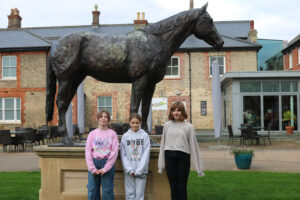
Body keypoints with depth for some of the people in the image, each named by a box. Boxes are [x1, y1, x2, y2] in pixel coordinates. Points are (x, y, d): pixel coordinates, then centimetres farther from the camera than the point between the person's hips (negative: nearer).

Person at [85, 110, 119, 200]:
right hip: (94, 163, 2)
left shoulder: (112, 133, 2)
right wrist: (92, 168, -8)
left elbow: (114, 152, -5)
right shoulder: (92, 133, 7)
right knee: (92, 191, 4)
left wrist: (105, 168, -11)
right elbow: (88, 151, 2)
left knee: (107, 191, 2)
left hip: (107, 163, -2)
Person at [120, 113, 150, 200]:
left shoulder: (144, 135, 1)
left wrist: (139, 170, -10)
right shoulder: (125, 136, 5)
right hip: (128, 171, 1)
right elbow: (123, 155, 2)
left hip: (141, 171, -1)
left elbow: (146, 154, -3)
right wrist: (129, 170, -9)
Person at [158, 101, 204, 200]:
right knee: (173, 187, 8)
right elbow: (163, 144, 12)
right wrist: (161, 165, 11)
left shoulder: (188, 126, 1)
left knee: (182, 187, 1)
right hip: (169, 157, 2)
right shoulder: (167, 125, 9)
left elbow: (193, 145, 1)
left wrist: (199, 167, 0)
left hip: (183, 157, -2)